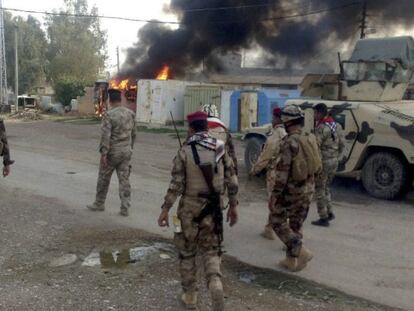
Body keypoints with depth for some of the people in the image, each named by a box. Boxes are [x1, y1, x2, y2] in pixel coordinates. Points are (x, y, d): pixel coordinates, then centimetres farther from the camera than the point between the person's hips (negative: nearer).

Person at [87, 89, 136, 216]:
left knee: (104, 178, 11)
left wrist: (103, 153, -17)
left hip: (112, 153, -5)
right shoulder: (130, 114, 4)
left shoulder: (109, 115, -15)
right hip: (126, 152, 5)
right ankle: (125, 208, 5)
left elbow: (106, 135, -19)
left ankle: (99, 204, 25)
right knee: (124, 180, 6)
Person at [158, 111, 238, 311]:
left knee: (187, 252, 14)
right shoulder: (220, 148, 0)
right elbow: (231, 180, 1)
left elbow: (176, 184, -12)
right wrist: (233, 205, 11)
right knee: (211, 250, 14)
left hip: (190, 207, -2)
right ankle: (215, 282, -13)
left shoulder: (185, 151, -9)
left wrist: (165, 209, -5)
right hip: (213, 208, 2)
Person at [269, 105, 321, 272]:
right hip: (308, 189, 8)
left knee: (277, 221, 6)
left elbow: (283, 170, -21)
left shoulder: (289, 142, -18)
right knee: (296, 225, 16)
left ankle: (301, 251, -3)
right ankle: (292, 260, 23)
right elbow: (317, 166, 12)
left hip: (292, 189, -8)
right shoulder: (310, 139, 5)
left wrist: (274, 195, -17)